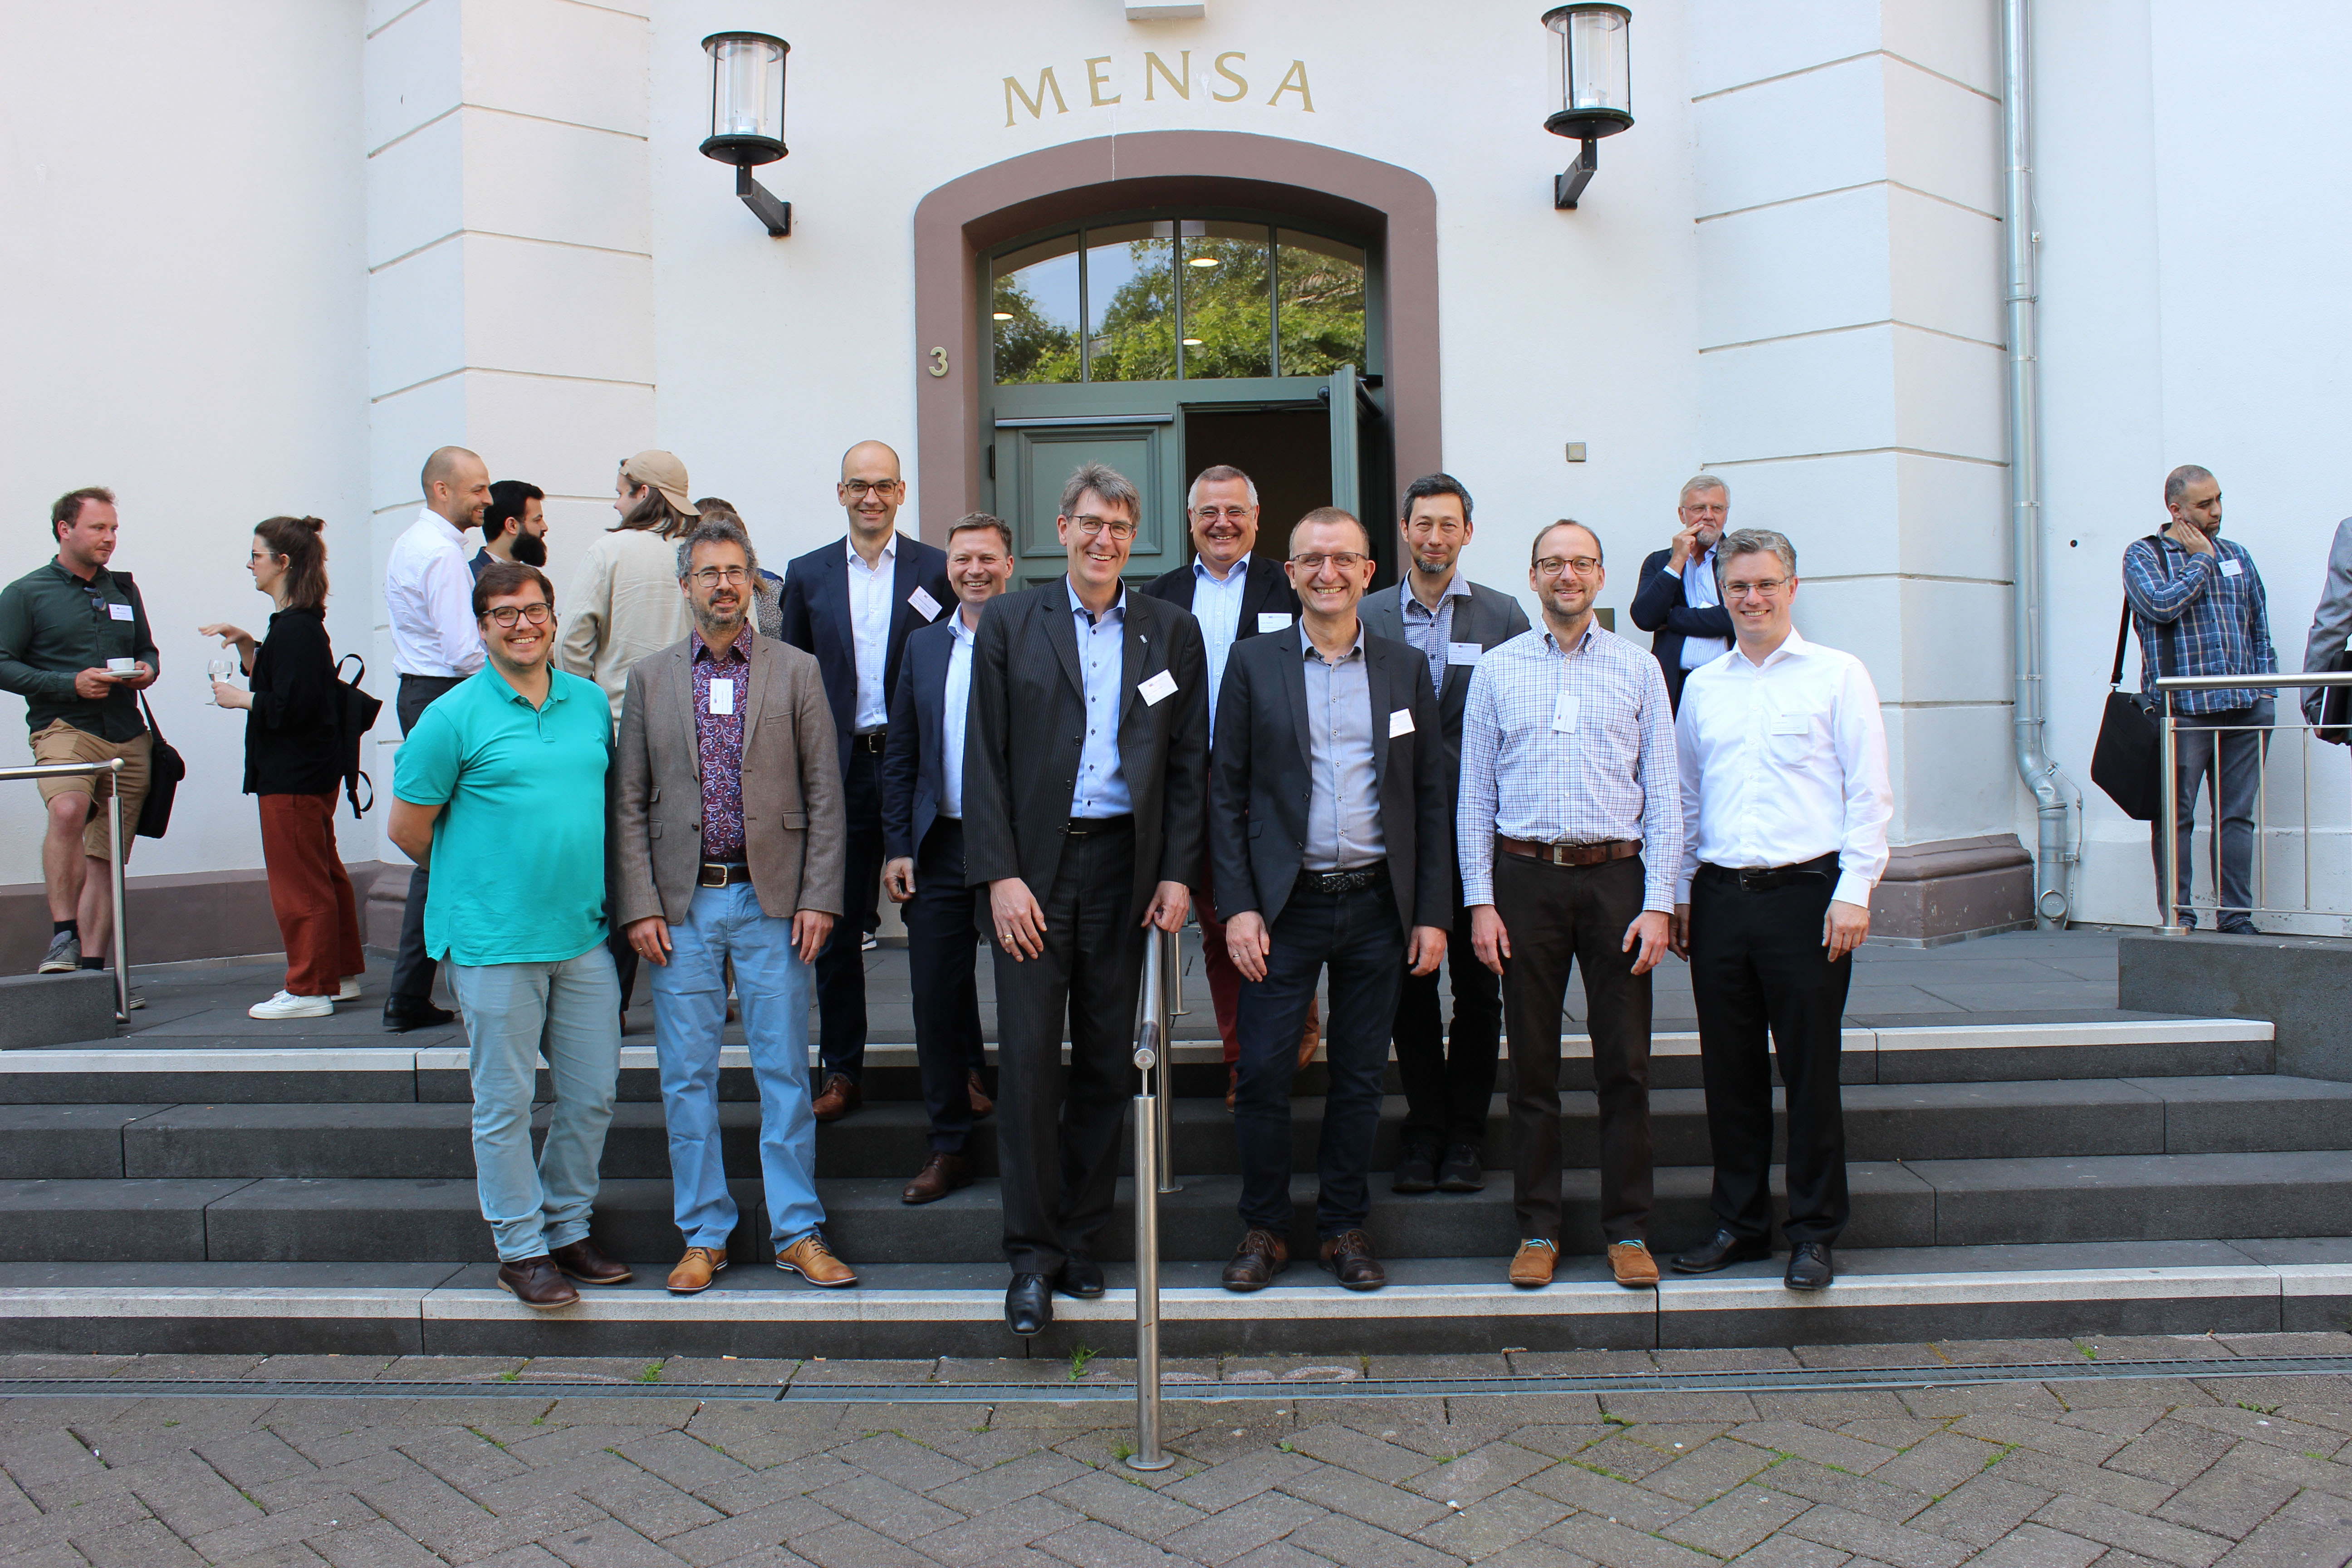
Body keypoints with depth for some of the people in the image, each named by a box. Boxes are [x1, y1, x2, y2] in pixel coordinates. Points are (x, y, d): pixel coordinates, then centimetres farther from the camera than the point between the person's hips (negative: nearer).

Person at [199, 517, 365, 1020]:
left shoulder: (295, 629, -18)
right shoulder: (299, 623, 14)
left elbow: (290, 705, -24)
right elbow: (274, 684, 22)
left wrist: (239, 699, -11)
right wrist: (245, 644, 11)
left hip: (293, 777, -11)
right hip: (309, 771, 11)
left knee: (299, 881, -4)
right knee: (322, 872, 15)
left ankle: (309, 989, 3)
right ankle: (340, 976, 24)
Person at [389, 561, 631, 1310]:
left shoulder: (591, 703, 9)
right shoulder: (453, 716, -5)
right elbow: (407, 828, 0)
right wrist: (480, 879, 7)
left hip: (584, 933, 5)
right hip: (495, 940, -5)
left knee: (593, 1092, 10)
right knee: (506, 1102, 3)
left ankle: (568, 1228, 26)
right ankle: (521, 1249, 16)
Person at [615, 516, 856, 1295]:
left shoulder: (796, 672, 4)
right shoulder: (649, 677, 8)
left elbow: (824, 794, 2)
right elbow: (630, 803, 6)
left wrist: (819, 898, -5)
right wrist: (639, 906, -2)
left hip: (772, 899, -1)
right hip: (681, 905, 1)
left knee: (784, 1070, 2)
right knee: (687, 1076, 6)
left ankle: (798, 1231, 13)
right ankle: (704, 1236, 17)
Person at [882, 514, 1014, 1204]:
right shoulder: (924, 644, 12)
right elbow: (900, 757, 12)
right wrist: (897, 848, 4)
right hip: (941, 847, 4)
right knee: (937, 998, 6)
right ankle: (949, 1147, 18)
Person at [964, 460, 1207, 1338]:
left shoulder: (1172, 632, 9)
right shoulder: (1010, 624, 5)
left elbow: (1189, 763, 7)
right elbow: (985, 758, 0)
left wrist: (1178, 873, -2)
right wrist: (1001, 875, -8)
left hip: (1125, 864, 2)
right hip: (1033, 867, -1)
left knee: (1106, 1060, 7)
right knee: (1029, 1058, -4)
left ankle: (1080, 1238, 20)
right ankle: (1032, 1255, 6)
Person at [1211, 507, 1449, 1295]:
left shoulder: (1406, 669, 7)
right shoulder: (1253, 665, 3)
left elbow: (1431, 799, 7)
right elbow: (1226, 793, 1)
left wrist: (1432, 913, 1)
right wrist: (1237, 906, -7)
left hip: (1378, 906, 2)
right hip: (1284, 906, -1)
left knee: (1359, 1079, 9)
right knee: (1262, 1075, -1)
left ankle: (1344, 1228, 24)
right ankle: (1263, 1229, 17)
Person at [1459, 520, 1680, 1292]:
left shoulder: (1639, 669, 8)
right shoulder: (1497, 670, 7)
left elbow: (1662, 794, 5)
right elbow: (1474, 794, 6)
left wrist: (1659, 903, -4)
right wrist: (1480, 901, -2)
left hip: (1616, 877, 0)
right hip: (1526, 877, 0)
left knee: (1625, 1063, 2)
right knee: (1532, 1062, 5)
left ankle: (1628, 1229, 14)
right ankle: (1538, 1229, 16)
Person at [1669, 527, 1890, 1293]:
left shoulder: (1838, 675, 2)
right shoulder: (1702, 686, 13)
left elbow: (1869, 793, -2)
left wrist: (1853, 891, -10)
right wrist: (1680, 895, 11)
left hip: (1806, 893, -4)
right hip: (1719, 896, 4)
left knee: (1811, 1070, 1)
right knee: (1729, 1071, 8)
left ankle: (1815, 1233, 13)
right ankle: (1740, 1223, 21)